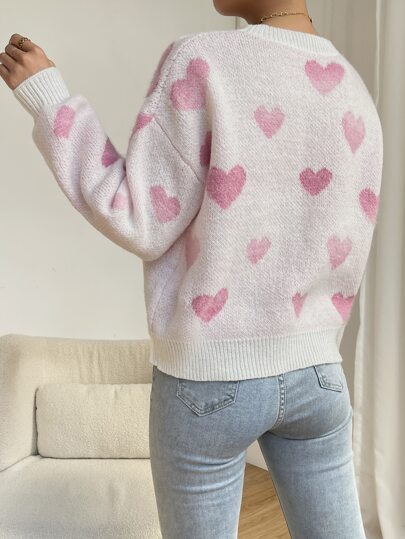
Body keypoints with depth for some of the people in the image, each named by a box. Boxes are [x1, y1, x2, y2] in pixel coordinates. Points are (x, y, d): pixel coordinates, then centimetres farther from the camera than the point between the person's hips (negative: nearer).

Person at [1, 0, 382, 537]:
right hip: (316, 369, 5)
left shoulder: (203, 63, -13)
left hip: (207, 374, -4)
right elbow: (343, 252, 7)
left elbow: (141, 226, -12)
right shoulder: (356, 96, 4)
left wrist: (45, 95, -7)